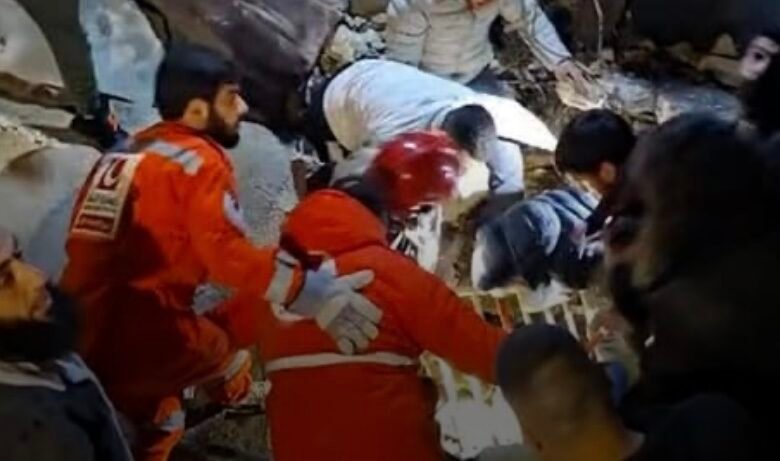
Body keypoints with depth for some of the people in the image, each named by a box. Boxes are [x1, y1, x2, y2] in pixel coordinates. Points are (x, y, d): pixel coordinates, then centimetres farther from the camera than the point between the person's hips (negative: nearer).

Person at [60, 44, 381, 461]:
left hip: (82, 341, 9)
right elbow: (226, 253, -25)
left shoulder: (117, 158, 18)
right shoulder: (198, 162, -9)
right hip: (144, 339, -8)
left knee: (160, 426, 29)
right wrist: (306, 291, -30)